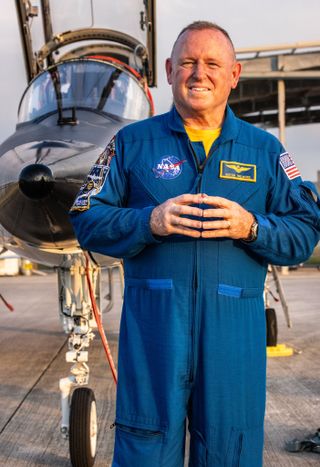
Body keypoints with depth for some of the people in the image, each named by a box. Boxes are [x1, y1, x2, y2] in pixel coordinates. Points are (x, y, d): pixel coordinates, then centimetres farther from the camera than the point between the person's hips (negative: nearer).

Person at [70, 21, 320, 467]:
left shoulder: (265, 150, 11)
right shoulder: (131, 142, 8)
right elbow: (87, 221, 3)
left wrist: (251, 227, -12)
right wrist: (150, 222, -14)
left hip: (234, 327, 1)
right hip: (152, 323, -1)